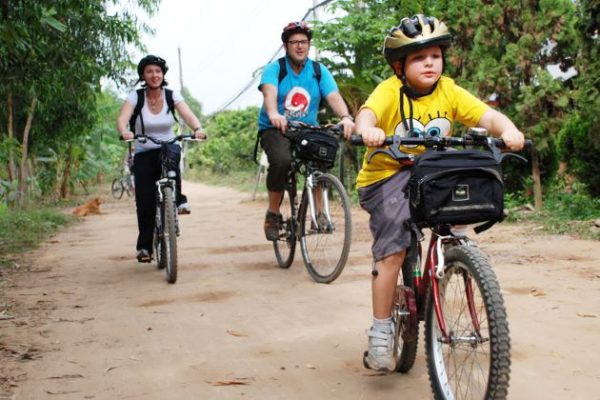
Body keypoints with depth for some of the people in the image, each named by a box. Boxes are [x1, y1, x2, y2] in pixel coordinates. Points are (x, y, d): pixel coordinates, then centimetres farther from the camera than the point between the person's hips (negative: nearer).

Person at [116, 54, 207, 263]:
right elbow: (122, 118, -23)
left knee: (170, 157, -39)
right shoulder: (135, 96, -8)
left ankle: (178, 200, -23)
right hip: (144, 153, 0)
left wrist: (197, 129, -41)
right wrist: (124, 132, -47)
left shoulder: (172, 95, -4)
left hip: (169, 147, 0)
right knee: (145, 202, -10)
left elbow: (188, 115, -19)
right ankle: (144, 246, 7)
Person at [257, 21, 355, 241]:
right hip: (275, 130, -3)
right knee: (282, 161, -32)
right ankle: (273, 214, -11)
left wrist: (346, 117, -35)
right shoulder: (274, 69, -5)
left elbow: (334, 96, -14)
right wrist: (273, 114, -49)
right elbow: (269, 93, -26)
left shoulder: (319, 71, 2)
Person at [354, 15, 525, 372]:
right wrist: (368, 129, -57)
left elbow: (486, 115, -14)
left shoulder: (449, 92, -3)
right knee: (393, 250, -17)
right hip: (387, 175, -5)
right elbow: (368, 112, -34)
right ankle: (381, 332, -5)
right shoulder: (390, 91, -14)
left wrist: (508, 129, -36)